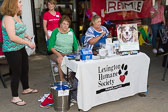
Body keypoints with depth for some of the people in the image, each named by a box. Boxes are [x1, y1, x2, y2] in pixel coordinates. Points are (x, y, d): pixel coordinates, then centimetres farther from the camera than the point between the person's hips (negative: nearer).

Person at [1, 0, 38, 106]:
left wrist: (26, 36, 5)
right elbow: (12, 37, -28)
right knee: (16, 73, 1)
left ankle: (26, 89, 41)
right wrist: (28, 42, -22)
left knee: (25, 69, 20)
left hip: (21, 48, 9)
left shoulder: (17, 17, 8)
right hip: (12, 50, -9)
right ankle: (15, 97, 16)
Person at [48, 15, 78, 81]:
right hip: (57, 53, -3)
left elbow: (75, 44, 12)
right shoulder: (55, 31, 1)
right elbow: (51, 46, -4)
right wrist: (59, 54, -20)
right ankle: (62, 79, -21)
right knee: (61, 60, -36)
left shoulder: (71, 31, 12)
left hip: (69, 53, 3)